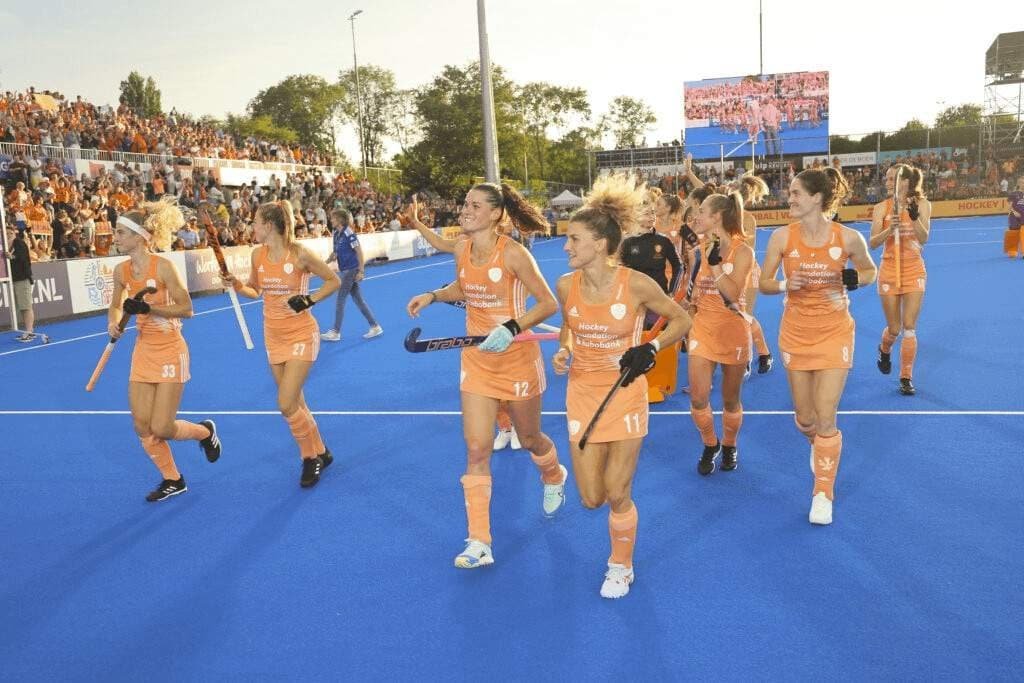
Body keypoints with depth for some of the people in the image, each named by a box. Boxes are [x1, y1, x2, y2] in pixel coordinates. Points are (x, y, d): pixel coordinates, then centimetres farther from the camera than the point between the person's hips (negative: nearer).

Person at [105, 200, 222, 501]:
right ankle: (172, 480, 23)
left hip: (170, 352, -6)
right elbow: (116, 306, 17)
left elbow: (186, 309, -15)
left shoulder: (163, 266, -17)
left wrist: (148, 308, -24)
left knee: (161, 429, -6)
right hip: (143, 352, 6)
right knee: (142, 427, 4)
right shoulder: (121, 271, 0)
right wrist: (113, 324, -4)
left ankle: (205, 432, 26)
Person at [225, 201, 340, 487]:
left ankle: (312, 456, 10)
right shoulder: (258, 254, 0)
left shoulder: (299, 254, -15)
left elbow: (333, 281, -5)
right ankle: (319, 453, 29)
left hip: (301, 335, -6)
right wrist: (237, 285, -6)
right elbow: (255, 291, 14)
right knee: (295, 404, 11)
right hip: (273, 336, 6)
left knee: (286, 404, -12)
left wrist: (310, 300, -17)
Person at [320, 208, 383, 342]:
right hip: (344, 271, 8)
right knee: (359, 300, 10)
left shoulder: (348, 233, -16)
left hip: (352, 270, -8)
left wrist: (361, 271, -18)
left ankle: (335, 332, 5)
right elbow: (335, 253, 17)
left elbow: (359, 252, -16)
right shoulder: (336, 234, 7)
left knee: (340, 300, -3)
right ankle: (375, 327, 17)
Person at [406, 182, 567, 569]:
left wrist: (512, 328, -30)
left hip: (517, 359, -4)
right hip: (477, 360, 5)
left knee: (529, 439, 15)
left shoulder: (512, 253, -19)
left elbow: (548, 303, -17)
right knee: (476, 449, -2)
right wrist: (433, 296, 2)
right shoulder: (462, 250, -1)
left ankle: (554, 478, 52)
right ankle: (479, 544, 4)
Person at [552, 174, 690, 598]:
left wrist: (651, 348, -18)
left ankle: (621, 567, 30)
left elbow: (681, 320, -2)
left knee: (617, 496, 2)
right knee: (591, 499, 4)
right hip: (582, 395, 3)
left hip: (625, 396, -3)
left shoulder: (637, 285, -18)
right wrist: (563, 353, -7)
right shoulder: (567, 285, -7)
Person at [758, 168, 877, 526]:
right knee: (804, 418, 9)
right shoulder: (782, 237, -9)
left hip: (834, 333, -2)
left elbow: (869, 271, 7)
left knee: (825, 419, -5)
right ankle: (820, 446, 47)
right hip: (796, 334, 2)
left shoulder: (848, 238, -11)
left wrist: (854, 279, -16)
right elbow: (764, 283, -2)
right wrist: (786, 284, -24)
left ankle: (823, 494, 13)